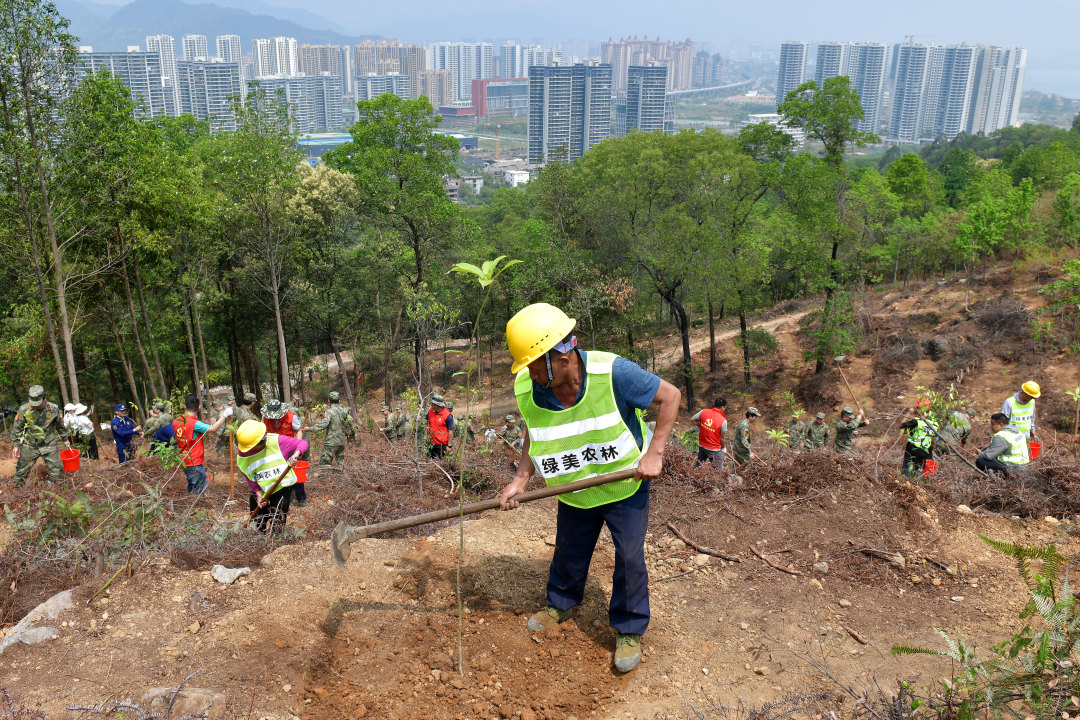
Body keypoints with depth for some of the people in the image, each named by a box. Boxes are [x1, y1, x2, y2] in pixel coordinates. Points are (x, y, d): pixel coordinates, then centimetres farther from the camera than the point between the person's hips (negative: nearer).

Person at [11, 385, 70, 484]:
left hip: (49, 445, 0)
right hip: (30, 445, 0)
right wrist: (15, 445, -4)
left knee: (56, 470, 2)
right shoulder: (24, 409, -12)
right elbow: (16, 428, -2)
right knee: (22, 471, 9)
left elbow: (60, 426, 7)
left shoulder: (53, 409, -9)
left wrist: (65, 439, 17)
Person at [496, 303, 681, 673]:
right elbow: (533, 436, 0)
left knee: (629, 557, -1)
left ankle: (630, 631, 20)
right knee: (569, 552, 17)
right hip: (574, 493, 4)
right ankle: (561, 603, 46)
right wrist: (520, 480, -12)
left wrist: (653, 454, -23)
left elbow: (670, 396, -20)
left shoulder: (612, 372, -32)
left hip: (625, 485, -3)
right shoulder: (527, 389, -19)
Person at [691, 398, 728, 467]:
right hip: (714, 449, -5)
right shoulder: (723, 421, -20)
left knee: (698, 462, 25)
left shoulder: (703, 412, -10)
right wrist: (723, 448, 5)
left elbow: (692, 419, 2)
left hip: (701, 445, 5)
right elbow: (722, 438, -12)